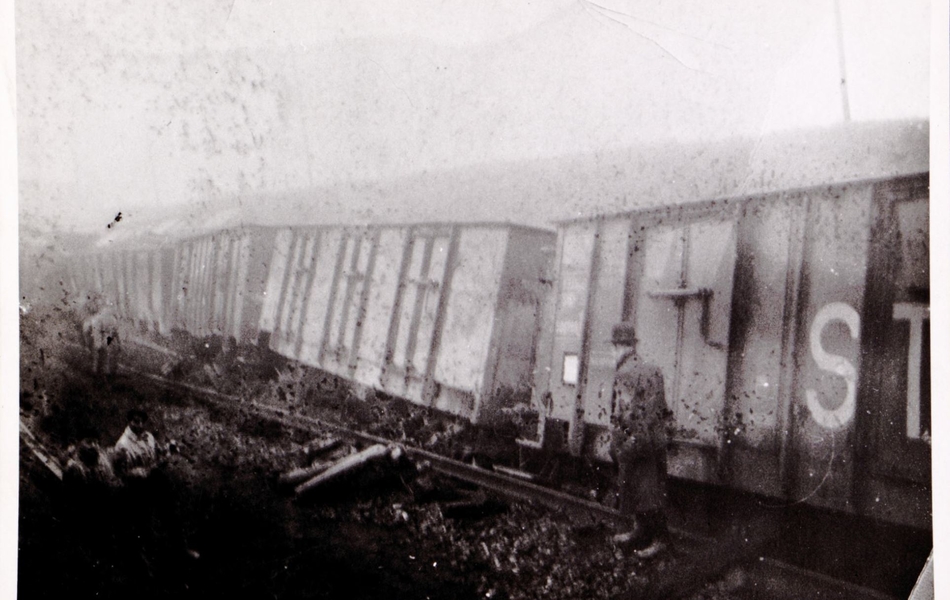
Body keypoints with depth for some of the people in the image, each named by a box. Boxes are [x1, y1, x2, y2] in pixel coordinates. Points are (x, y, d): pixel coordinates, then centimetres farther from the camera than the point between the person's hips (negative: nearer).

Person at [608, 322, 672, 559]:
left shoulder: (624, 374, -17)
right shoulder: (653, 370, 10)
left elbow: (626, 412, -21)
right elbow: (661, 407, 13)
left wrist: (618, 443, -14)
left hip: (636, 440, -9)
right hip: (656, 438, 9)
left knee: (646, 490, -2)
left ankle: (659, 539, 3)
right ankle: (640, 532, 29)